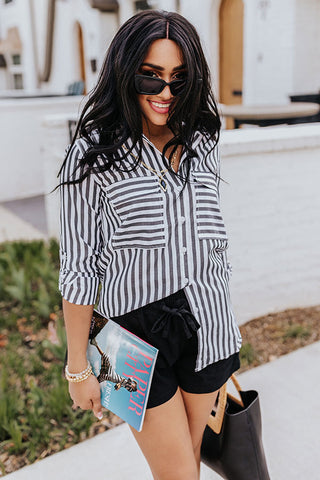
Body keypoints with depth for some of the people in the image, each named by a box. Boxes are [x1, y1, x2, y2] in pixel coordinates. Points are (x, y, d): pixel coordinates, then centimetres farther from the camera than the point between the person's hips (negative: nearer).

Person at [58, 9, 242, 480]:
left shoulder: (201, 144, 4)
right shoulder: (93, 154, -11)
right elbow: (79, 267, -9)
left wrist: (225, 336, 16)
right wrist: (78, 368, -6)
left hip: (206, 321, 5)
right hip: (140, 330, -4)